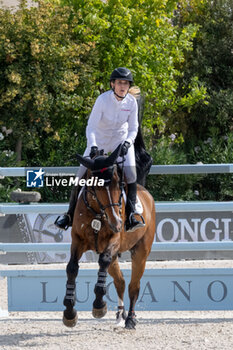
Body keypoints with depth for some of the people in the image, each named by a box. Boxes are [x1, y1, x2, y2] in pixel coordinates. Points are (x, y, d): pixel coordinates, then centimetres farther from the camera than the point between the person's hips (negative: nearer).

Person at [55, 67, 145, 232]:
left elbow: (133, 128, -3)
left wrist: (127, 143, -23)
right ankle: (71, 214, 13)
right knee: (82, 174, -4)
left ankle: (131, 216, -17)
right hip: (99, 140, -1)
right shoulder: (103, 99, -22)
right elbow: (91, 127, -21)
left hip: (121, 140, 1)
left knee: (130, 173, -21)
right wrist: (93, 146, -36)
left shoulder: (132, 102, -12)